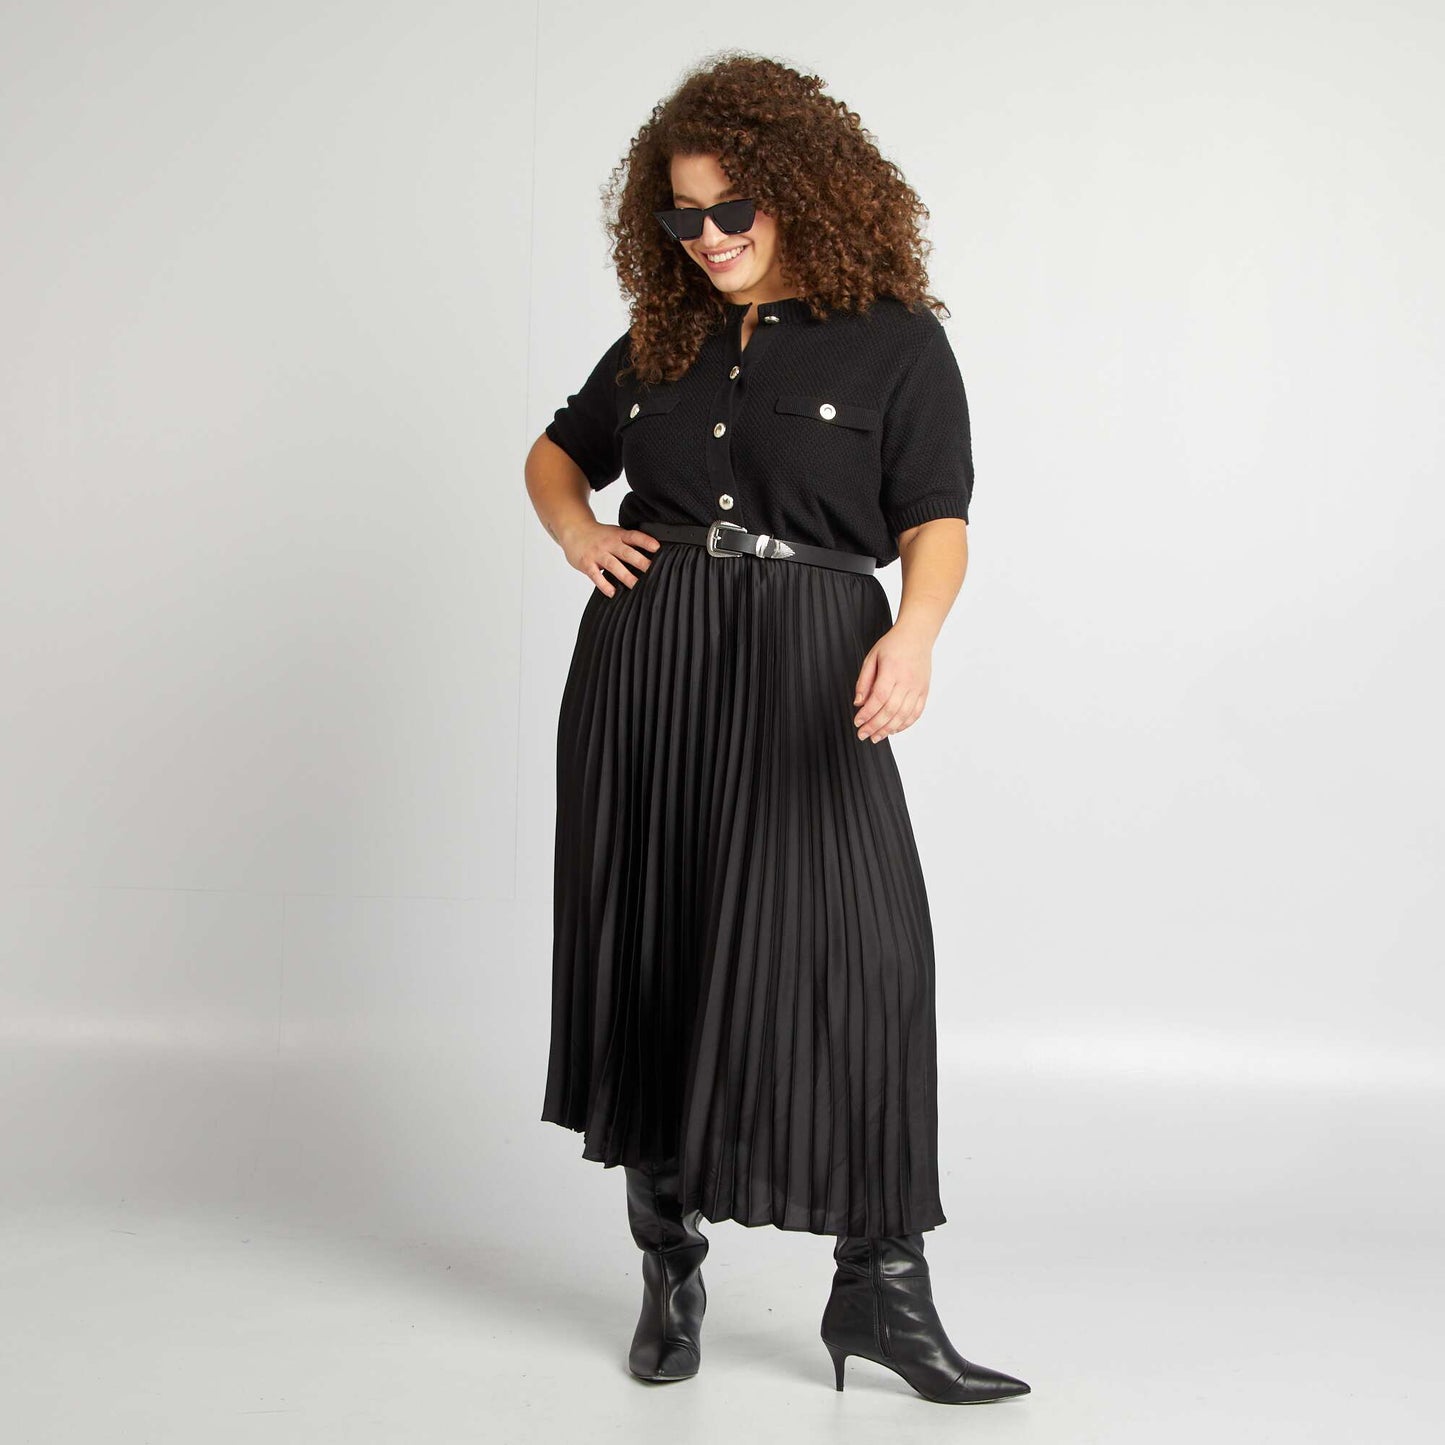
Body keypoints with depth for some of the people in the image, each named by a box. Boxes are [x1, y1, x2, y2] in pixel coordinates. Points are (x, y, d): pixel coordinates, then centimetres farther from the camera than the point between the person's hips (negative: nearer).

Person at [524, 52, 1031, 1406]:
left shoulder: (895, 340, 2)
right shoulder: (660, 342, 14)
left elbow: (937, 524, -5)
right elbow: (555, 452, 29)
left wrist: (916, 633, -25)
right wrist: (576, 532, 7)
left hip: (806, 679, -4)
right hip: (645, 663, 4)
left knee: (852, 956, -11)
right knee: (652, 958, 6)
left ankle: (882, 1283, -1)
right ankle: (669, 1267, 20)